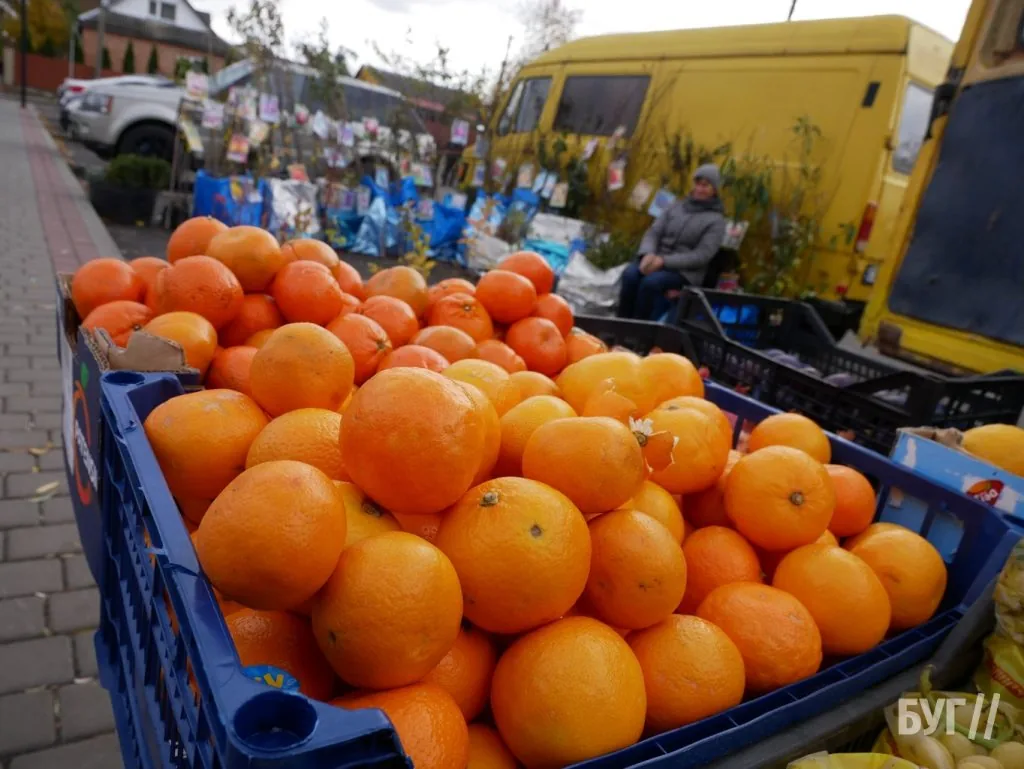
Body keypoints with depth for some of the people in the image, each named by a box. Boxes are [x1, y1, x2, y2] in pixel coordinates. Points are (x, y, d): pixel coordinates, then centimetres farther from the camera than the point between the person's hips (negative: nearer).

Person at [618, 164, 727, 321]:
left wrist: (664, 261, -21)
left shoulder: (716, 220, 0)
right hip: (658, 260, 4)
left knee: (651, 282, -34)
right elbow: (653, 232, 9)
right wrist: (648, 254, -16)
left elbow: (702, 256, -10)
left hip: (685, 271, -4)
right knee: (630, 274, -28)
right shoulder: (676, 206, 14)